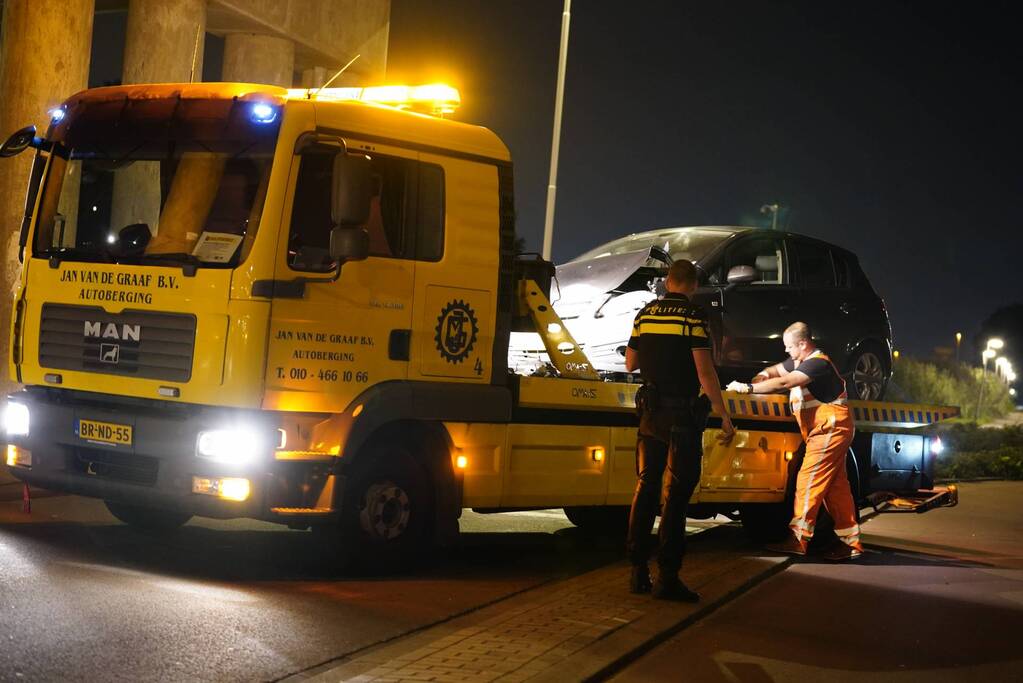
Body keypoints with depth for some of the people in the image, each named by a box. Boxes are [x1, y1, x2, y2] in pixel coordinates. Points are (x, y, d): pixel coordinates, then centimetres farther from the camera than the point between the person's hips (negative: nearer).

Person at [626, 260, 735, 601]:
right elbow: (705, 372, -16)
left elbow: (631, 363, 15)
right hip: (682, 413, -6)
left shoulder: (645, 314, 8)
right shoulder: (693, 317, -11)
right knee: (675, 493, -5)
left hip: (651, 412, 6)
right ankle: (667, 576, -7)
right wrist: (724, 416, -12)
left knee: (646, 487, 12)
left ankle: (638, 571, 13)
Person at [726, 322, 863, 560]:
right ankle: (851, 542, 11)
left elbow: (784, 383, -28)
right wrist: (760, 378, 2)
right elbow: (775, 371, 26)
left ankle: (798, 538, -14)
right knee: (835, 485, 9)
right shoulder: (799, 361, 12)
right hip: (827, 430, 10)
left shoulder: (818, 363, -19)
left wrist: (748, 388, -24)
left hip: (830, 428, -10)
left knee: (809, 479, -13)